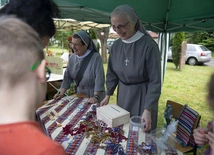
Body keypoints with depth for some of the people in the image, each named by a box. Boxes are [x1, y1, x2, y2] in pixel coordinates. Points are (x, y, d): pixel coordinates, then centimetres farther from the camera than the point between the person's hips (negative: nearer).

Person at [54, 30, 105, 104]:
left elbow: (99, 78, -22)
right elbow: (67, 77, 4)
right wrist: (61, 93, -1)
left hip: (93, 96, -4)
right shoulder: (72, 58, -1)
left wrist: (95, 97, -29)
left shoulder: (96, 57, -18)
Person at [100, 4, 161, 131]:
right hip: (123, 93, 5)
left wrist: (147, 109, -22)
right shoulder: (116, 45, -4)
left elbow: (155, 81, -20)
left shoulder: (149, 45, -21)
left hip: (143, 94, -5)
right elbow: (112, 73, 7)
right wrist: (108, 95, 5)